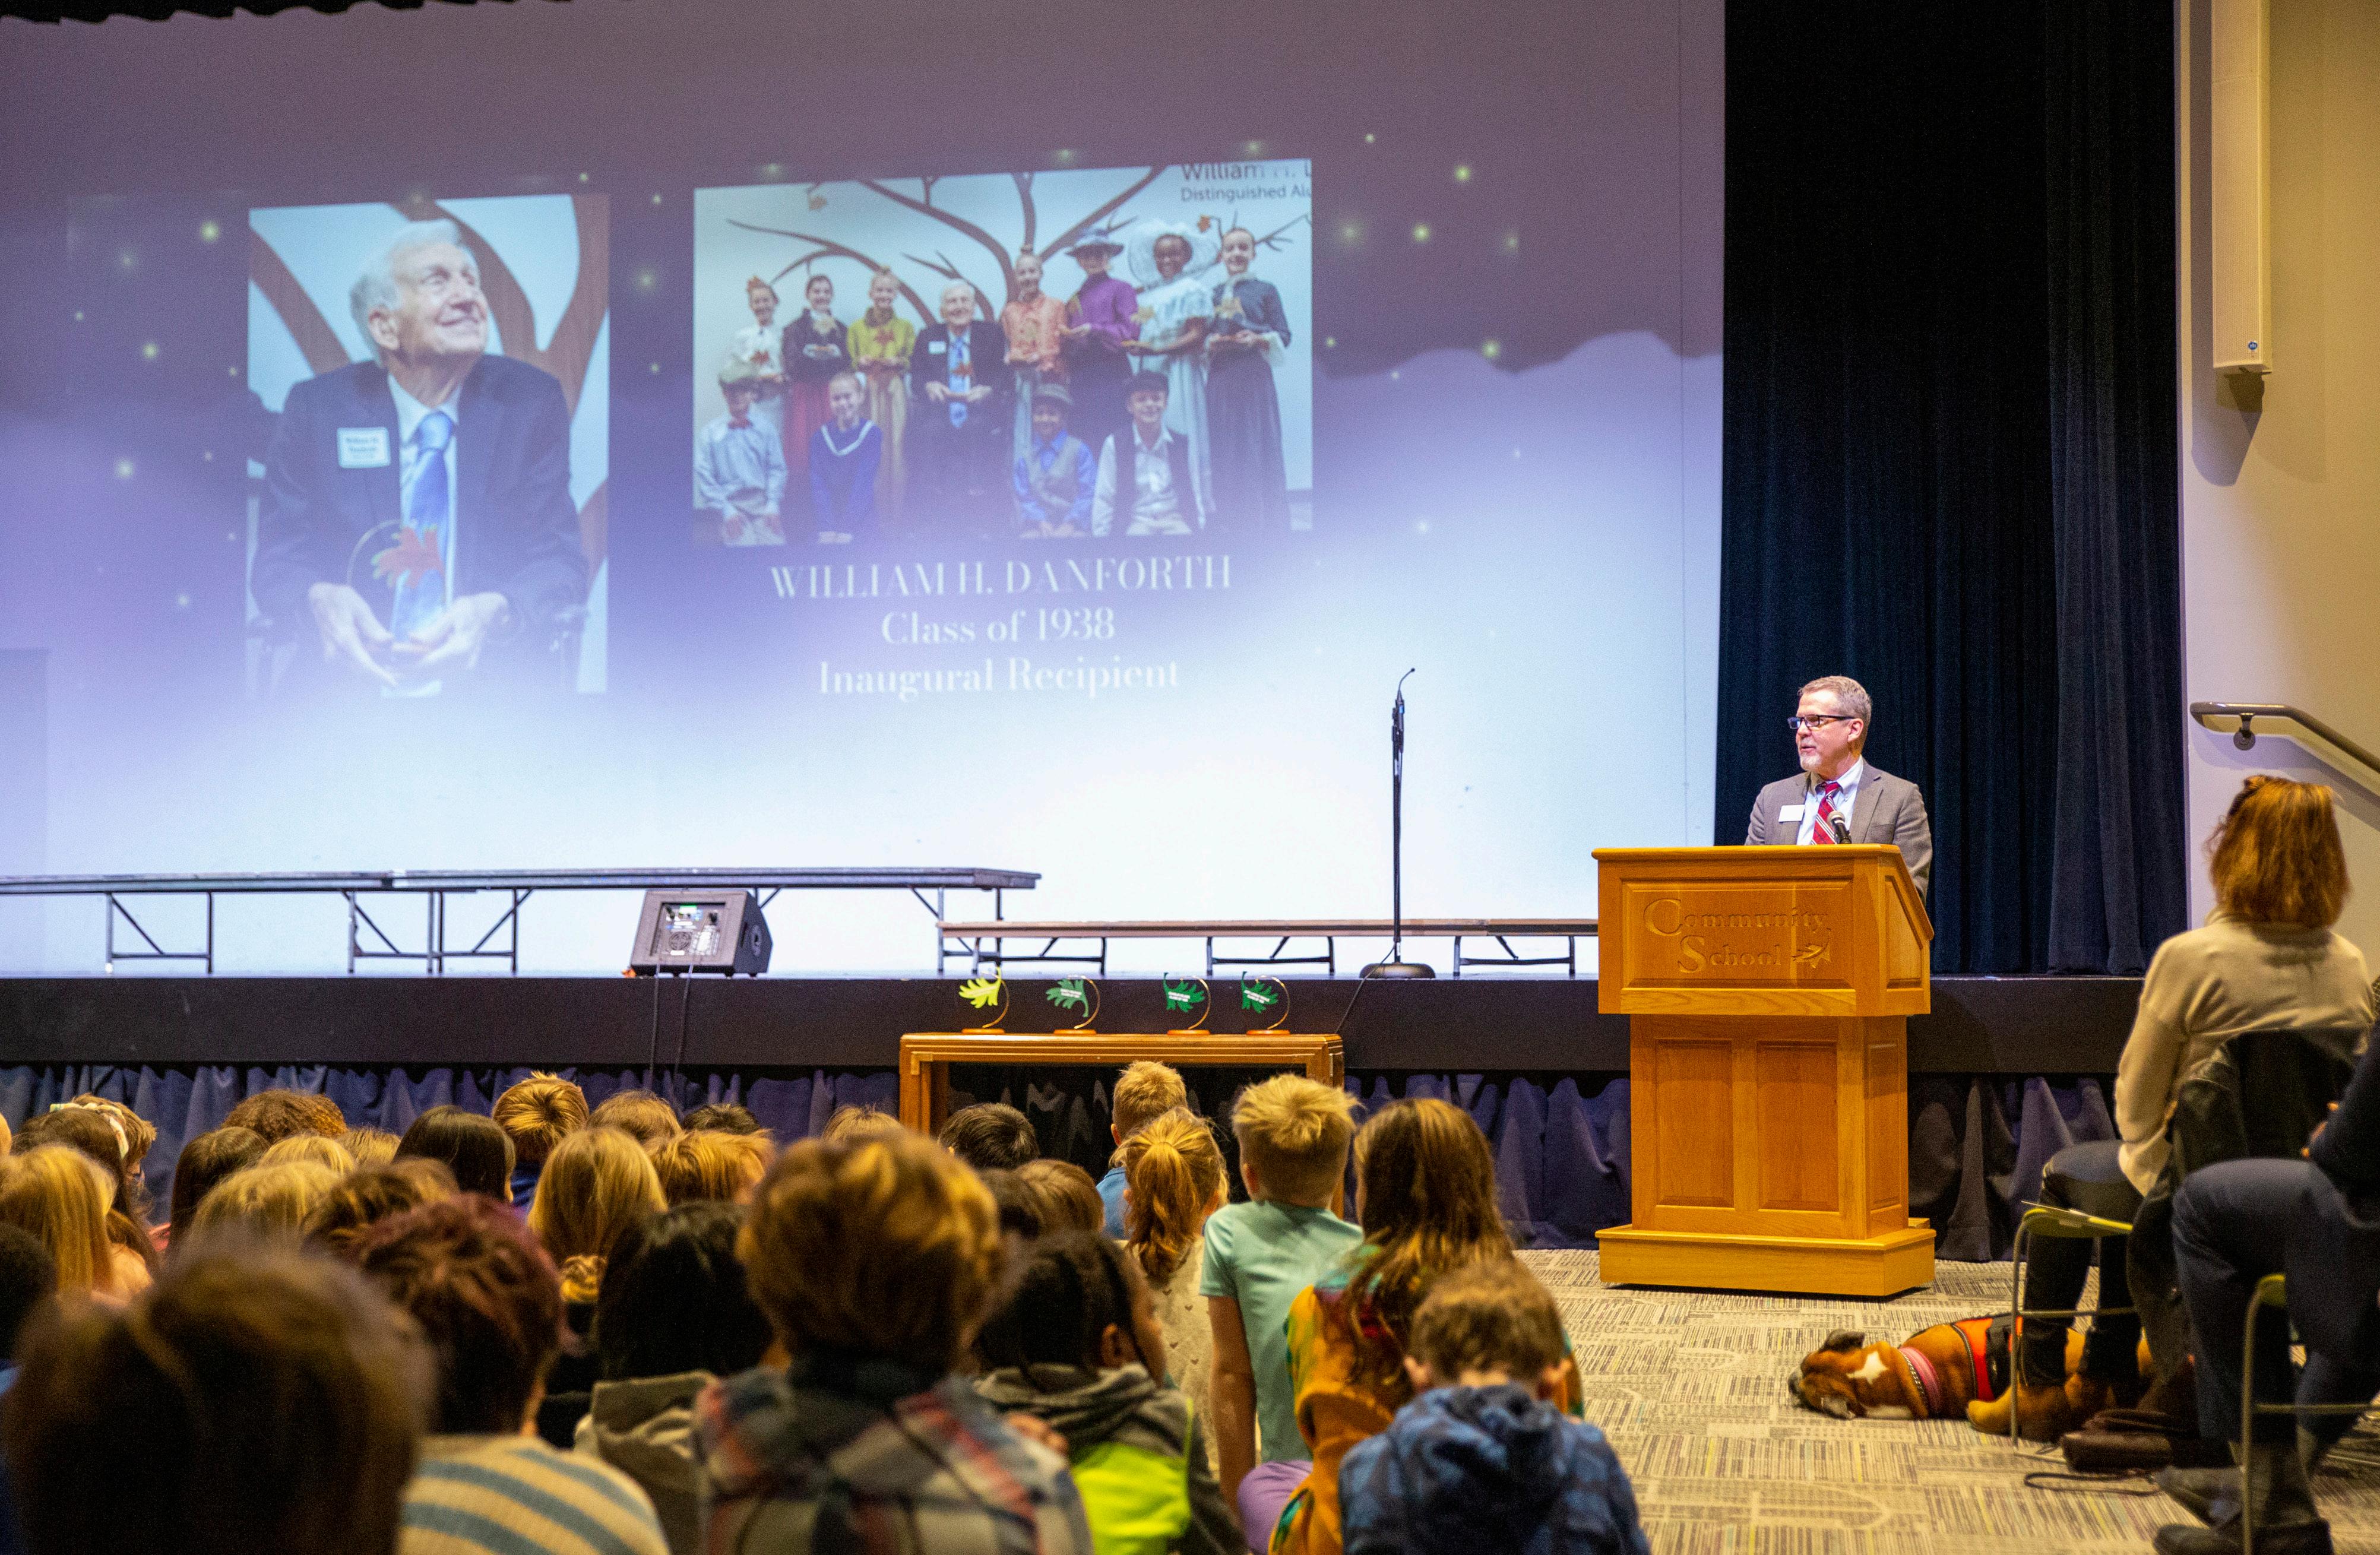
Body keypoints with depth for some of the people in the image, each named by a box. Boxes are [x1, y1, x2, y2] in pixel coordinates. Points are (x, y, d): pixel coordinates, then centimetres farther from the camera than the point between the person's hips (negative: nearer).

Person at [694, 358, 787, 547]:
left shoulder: (764, 427, 9)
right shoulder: (709, 434, 3)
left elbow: (777, 469, 10)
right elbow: (704, 477, 1)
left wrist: (773, 506, -2)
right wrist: (727, 511, -7)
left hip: (763, 503, 2)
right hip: (732, 505, -2)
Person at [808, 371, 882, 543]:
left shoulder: (871, 434, -2)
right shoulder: (819, 438, 5)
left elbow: (864, 483, -9)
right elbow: (818, 485, -2)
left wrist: (846, 531, -18)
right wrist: (826, 530, -15)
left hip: (861, 527, -2)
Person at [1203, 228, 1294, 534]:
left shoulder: (1266, 290, 5)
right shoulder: (1213, 294, 14)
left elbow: (1284, 336, 2)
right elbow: (1201, 336, 15)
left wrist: (1257, 339, -16)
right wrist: (1211, 342, -6)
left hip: (1254, 374, -3)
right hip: (1220, 376, 3)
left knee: (1258, 446, -3)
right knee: (1224, 448, 2)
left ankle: (1263, 521, 2)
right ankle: (1229, 518, 7)